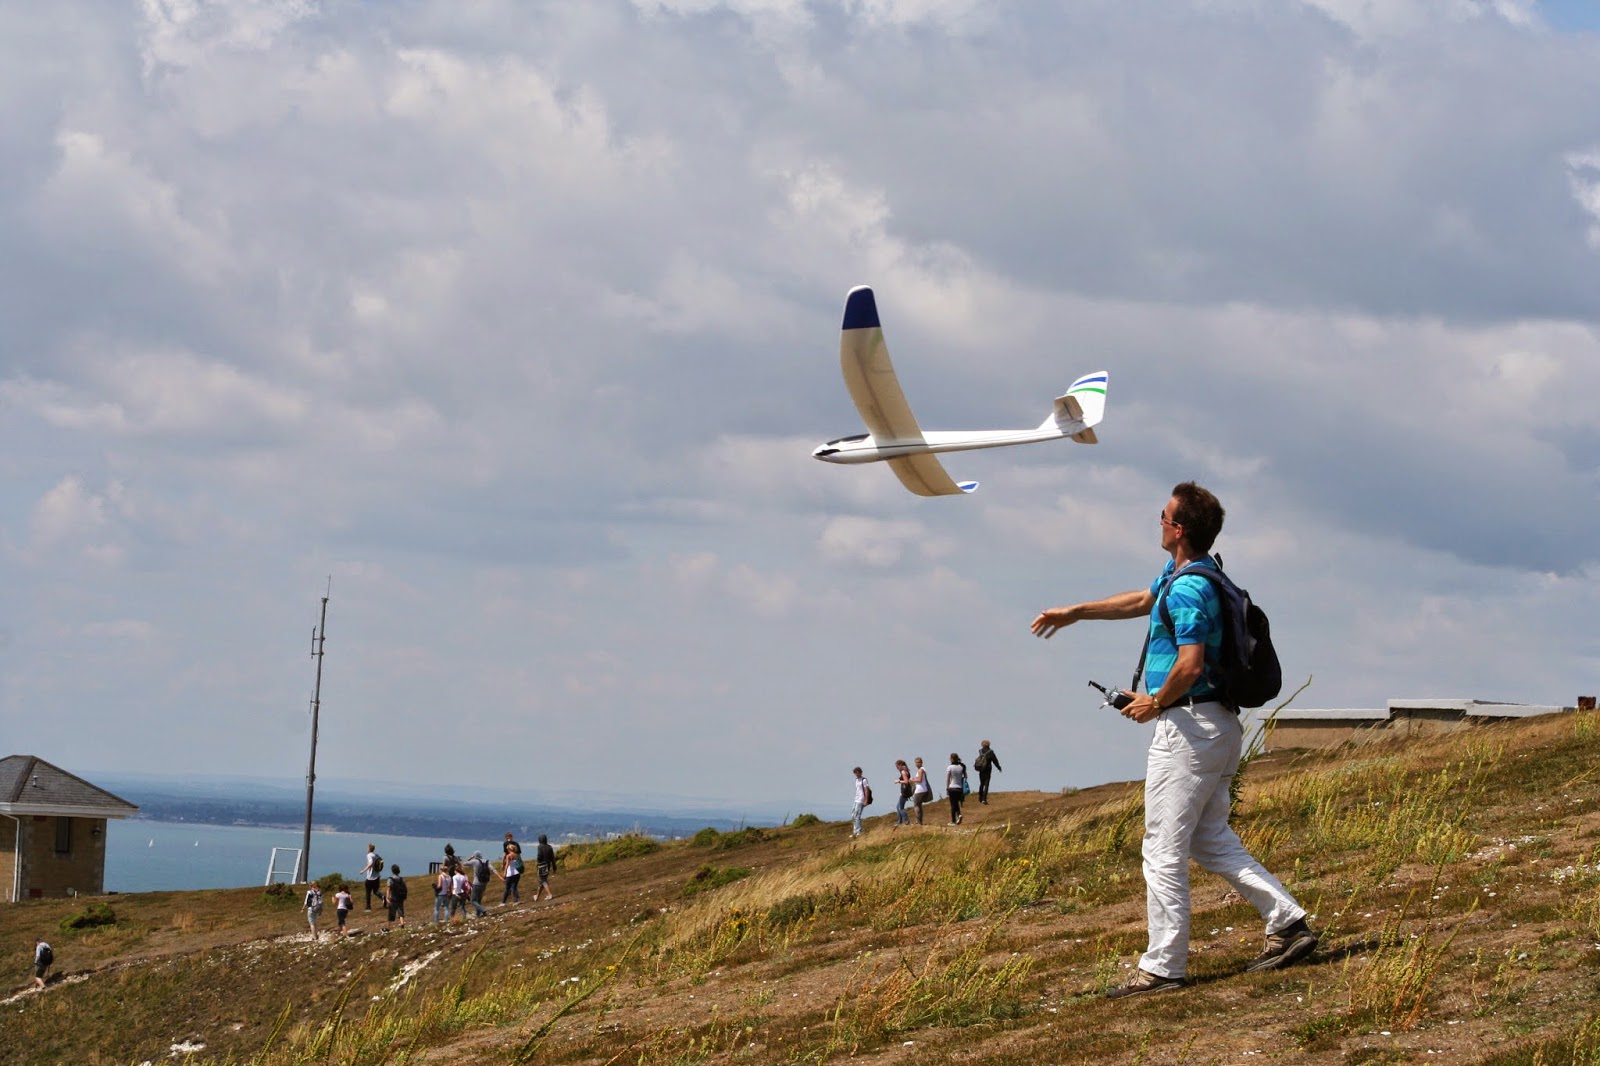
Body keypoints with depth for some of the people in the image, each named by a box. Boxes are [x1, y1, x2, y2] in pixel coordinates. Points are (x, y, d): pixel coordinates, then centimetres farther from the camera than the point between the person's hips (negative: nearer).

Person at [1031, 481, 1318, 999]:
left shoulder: (1187, 590, -18)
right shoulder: (1182, 575, 14)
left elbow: (1190, 666, -28)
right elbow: (1143, 601, 33)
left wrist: (1155, 702, -10)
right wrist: (1074, 612, 38)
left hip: (1187, 725, -10)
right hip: (1220, 724, 10)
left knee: (1164, 849, -5)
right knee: (1211, 840, 16)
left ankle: (1162, 966, -2)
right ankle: (1288, 921, 9)